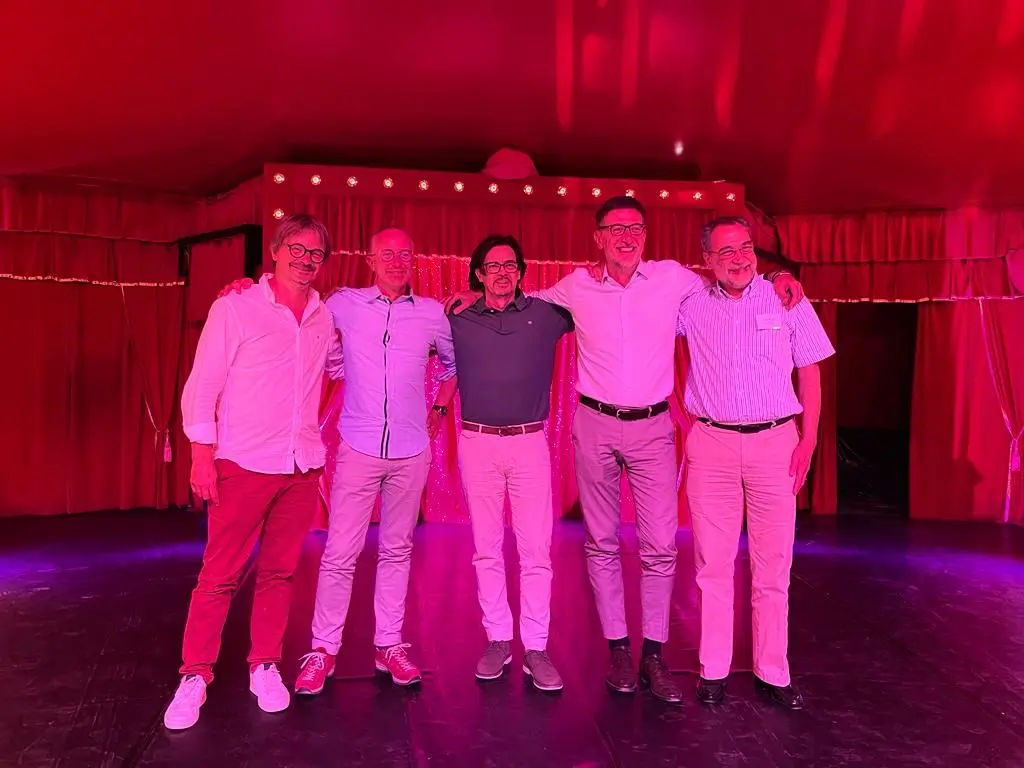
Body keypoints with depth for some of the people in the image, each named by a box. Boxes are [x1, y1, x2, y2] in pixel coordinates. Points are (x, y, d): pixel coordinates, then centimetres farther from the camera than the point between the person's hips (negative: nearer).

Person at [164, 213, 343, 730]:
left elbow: (340, 367, 27)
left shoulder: (324, 319, 8)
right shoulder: (235, 308, -3)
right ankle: (195, 676, 16)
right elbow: (202, 384, -5)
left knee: (279, 571, 10)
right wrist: (202, 453, -10)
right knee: (220, 574, 2)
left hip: (302, 467, 4)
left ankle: (265, 667, 23)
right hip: (242, 465, -4)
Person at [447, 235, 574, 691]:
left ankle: (536, 649, 10)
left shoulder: (545, 314, 3)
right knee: (486, 550, 7)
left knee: (536, 551, 0)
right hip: (477, 444, 1)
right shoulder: (458, 321, 4)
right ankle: (497, 641, 20)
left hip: (530, 443, -1)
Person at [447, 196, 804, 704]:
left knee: (660, 545, -1)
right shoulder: (577, 286, 2)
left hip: (652, 427, 0)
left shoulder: (672, 277, 1)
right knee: (602, 542, 7)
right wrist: (479, 295, 7)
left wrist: (775, 280, 1)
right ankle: (617, 648, 20)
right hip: (595, 424, 1)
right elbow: (530, 298, 21)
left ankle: (654, 653, 13)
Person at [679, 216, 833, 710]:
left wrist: (808, 439, -1)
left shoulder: (787, 301, 2)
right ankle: (713, 671, 17)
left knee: (773, 565, 6)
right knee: (713, 563, 6)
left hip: (776, 442, 0)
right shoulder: (691, 304, 3)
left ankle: (772, 674, 18)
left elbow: (810, 373, 6)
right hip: (711, 445, 0)